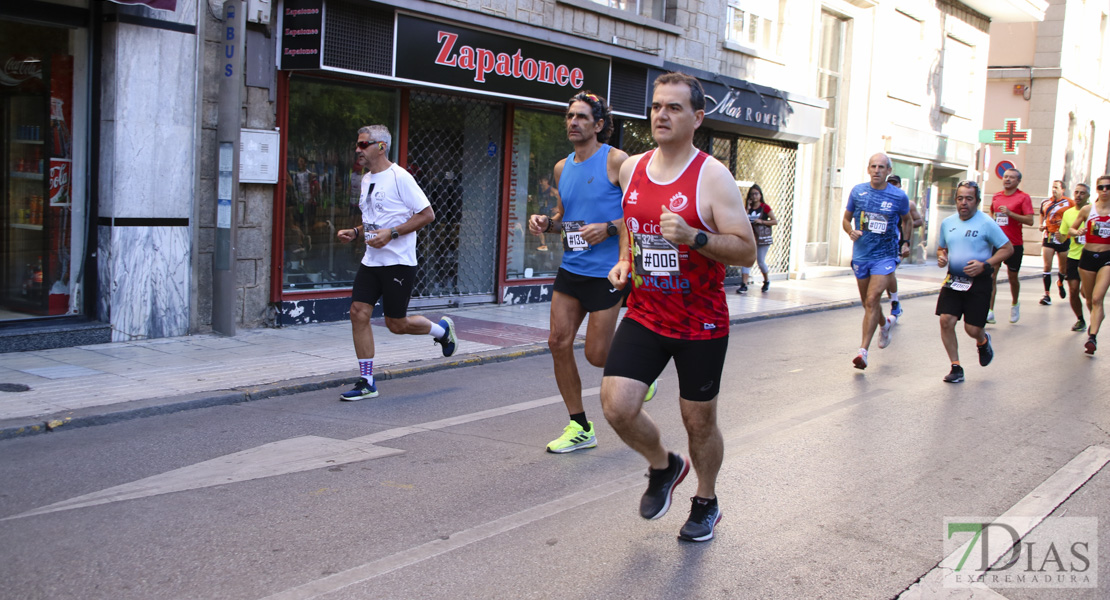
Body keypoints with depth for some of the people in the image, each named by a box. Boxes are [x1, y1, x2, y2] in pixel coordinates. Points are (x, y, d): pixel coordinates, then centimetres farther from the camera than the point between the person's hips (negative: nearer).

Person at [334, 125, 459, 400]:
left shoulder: (399, 177, -12)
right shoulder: (366, 180, 14)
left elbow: (427, 214, -14)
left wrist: (391, 233, -21)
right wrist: (355, 232, 6)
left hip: (398, 262, -8)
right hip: (371, 261, 8)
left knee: (396, 323, 0)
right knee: (359, 313, -2)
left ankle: (442, 329, 30)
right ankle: (367, 382, 6)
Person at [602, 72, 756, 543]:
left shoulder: (712, 176, -13)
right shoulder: (631, 168, 4)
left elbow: (746, 251, -15)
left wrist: (692, 236, -30)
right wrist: (623, 261, 5)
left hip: (701, 324, -4)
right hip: (644, 314, 4)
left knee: (699, 421, 10)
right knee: (616, 406, -10)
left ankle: (706, 502, 37)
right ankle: (663, 467, 22)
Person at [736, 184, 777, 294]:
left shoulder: (765, 207, -2)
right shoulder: (748, 207, 9)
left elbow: (775, 221, -3)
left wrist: (761, 221, -14)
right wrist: (747, 208, -5)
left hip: (763, 238, -3)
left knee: (761, 262, 2)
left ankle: (767, 281, 29)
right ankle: (744, 285, -14)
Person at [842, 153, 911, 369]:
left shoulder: (899, 197, -4)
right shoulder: (857, 191, 0)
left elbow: (906, 219, 17)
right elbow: (846, 219, 10)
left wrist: (905, 241, 8)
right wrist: (851, 230, -10)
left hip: (885, 256, -3)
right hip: (861, 255, 3)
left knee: (872, 301, -17)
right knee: (868, 303, 16)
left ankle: (863, 351, -17)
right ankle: (885, 324, 48)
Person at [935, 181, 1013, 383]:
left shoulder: (986, 223, -7)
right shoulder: (947, 223, 8)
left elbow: (1008, 248, -5)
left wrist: (985, 265, -17)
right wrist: (941, 257, -2)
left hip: (978, 282, -4)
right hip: (953, 279, 4)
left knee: (972, 329, -3)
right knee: (946, 320, -11)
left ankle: (983, 342, 37)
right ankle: (956, 367, 3)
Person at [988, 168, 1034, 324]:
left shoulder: (1023, 197, -5)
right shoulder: (996, 196, 10)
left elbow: (1030, 220, -13)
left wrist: (1010, 213, -21)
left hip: (1014, 245, -3)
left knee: (1012, 277, 10)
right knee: (991, 276, -8)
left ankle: (1015, 304, 37)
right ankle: (990, 312, -10)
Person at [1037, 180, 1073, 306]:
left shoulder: (1069, 203, -4)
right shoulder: (1045, 202, 8)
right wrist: (1041, 226, 7)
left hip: (1063, 238, -2)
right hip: (1048, 238, 2)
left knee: (1063, 267, 12)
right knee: (1047, 266, -9)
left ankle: (1060, 283, 45)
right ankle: (1047, 295, -7)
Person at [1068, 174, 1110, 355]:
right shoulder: (1087, 209, 2)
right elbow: (1071, 229, 11)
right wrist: (1078, 232, -11)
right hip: (1088, 256, 2)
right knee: (1089, 298, 13)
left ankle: (1092, 337, -18)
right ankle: (1095, 321, 43)